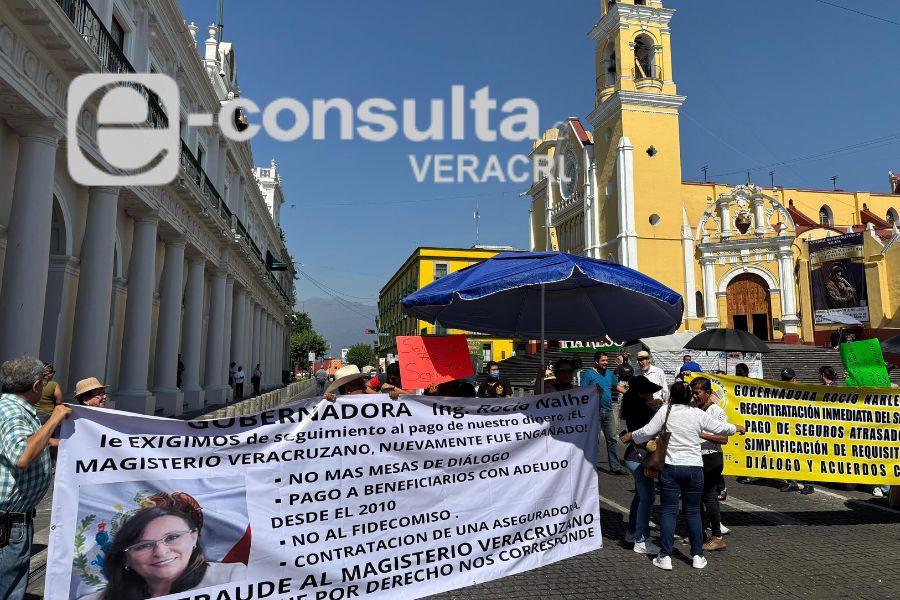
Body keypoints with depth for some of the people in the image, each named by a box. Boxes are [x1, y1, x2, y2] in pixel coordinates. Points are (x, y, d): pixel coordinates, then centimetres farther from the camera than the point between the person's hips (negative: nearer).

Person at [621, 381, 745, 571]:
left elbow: (647, 432, -5)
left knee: (669, 511, 3)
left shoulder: (665, 412, -4)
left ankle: (665, 556, 4)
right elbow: (720, 428, 11)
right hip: (694, 468, 2)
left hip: (671, 468, -2)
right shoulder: (698, 414, 1)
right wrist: (737, 427, 31)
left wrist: (630, 435, 13)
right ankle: (697, 555, 18)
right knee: (693, 512, 12)